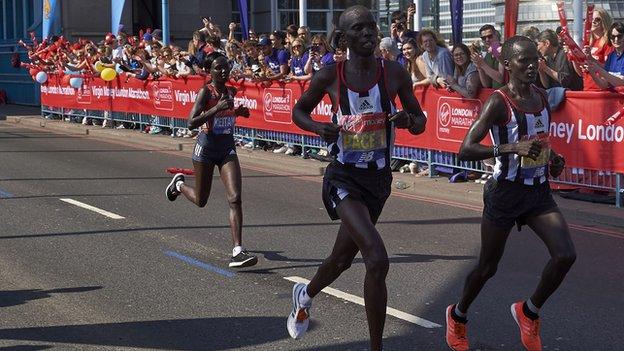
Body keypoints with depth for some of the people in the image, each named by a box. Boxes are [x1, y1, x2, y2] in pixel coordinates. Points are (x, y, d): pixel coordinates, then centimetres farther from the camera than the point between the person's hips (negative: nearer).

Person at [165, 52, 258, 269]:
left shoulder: (231, 92, 5)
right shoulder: (205, 92, -13)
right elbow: (191, 123, -23)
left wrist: (238, 112, 6)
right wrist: (217, 108, -32)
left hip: (228, 147, 4)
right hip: (207, 146, -4)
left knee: (235, 198, -12)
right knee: (201, 200, 13)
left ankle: (237, 252, -15)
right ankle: (179, 183, 48)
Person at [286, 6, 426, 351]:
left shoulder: (394, 73, -3)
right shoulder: (330, 76, -8)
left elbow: (420, 121, 6)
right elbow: (298, 111, 7)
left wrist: (408, 120, -17)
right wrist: (319, 128, -14)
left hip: (379, 178, 4)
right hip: (344, 177, -4)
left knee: (343, 257, 23)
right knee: (377, 260, -22)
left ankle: (305, 294, 56)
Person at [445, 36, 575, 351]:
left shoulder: (541, 97, 5)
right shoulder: (499, 102, -17)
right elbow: (465, 150, -24)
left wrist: (553, 158, 5)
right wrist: (512, 148, -33)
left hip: (539, 191, 6)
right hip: (506, 192, -5)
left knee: (566, 255, -11)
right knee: (488, 267, 9)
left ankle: (529, 312, 13)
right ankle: (457, 316, 36)